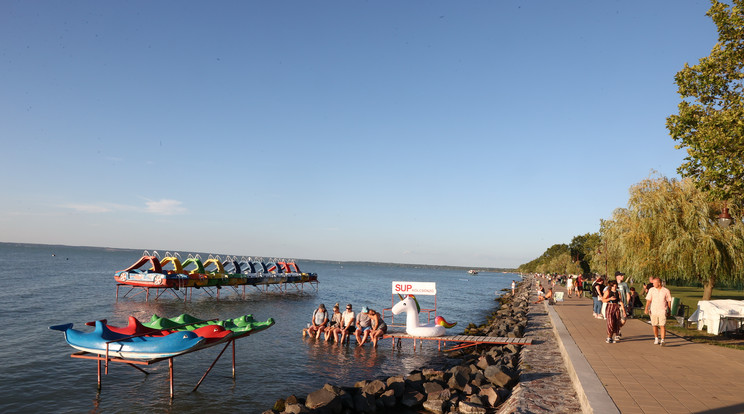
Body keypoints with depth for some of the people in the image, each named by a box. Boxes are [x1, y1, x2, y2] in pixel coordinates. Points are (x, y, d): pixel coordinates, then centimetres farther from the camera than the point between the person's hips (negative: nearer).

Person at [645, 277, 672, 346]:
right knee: (655, 325, 8)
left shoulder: (666, 291, 0)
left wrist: (670, 310, 8)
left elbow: (669, 301, 7)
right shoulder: (651, 290, 5)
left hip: (662, 311, -2)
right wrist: (646, 308, -6)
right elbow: (648, 300, 4)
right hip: (653, 311, 2)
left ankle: (662, 340, -8)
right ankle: (656, 339, 24)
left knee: (662, 326, -9)